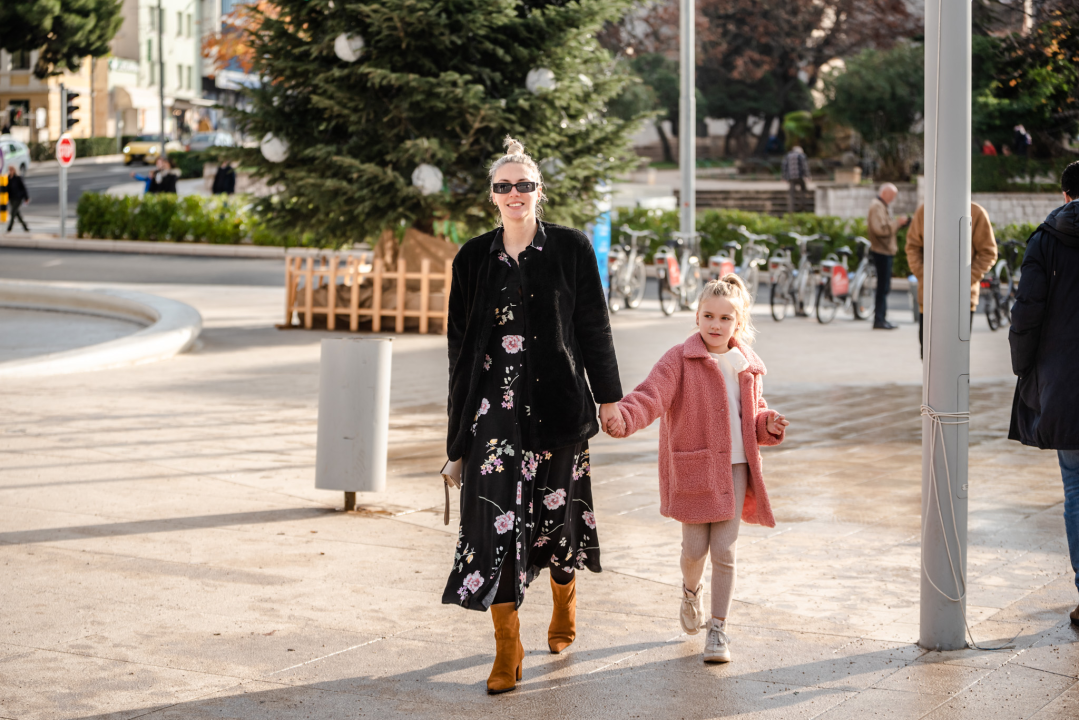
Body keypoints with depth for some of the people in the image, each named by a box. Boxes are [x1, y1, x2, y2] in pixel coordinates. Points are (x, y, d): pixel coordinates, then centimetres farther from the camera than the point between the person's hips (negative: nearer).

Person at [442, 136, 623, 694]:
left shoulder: (570, 248, 1)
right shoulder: (474, 258, 7)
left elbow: (593, 326, 3)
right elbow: (459, 340, 9)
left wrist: (607, 396, 1)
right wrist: (460, 415, 7)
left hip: (556, 398, -1)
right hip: (494, 403, 1)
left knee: (555, 507, 8)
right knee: (496, 513, -6)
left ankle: (565, 599, 39)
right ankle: (507, 650, -1)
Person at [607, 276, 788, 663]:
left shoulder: (747, 366, 6)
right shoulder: (679, 360, -8)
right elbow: (651, 395, -23)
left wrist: (768, 424, -4)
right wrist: (623, 417, -43)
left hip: (735, 468, 3)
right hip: (693, 468, -2)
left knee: (724, 550, -1)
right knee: (695, 548, 3)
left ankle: (718, 629, 9)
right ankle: (691, 591, 38)